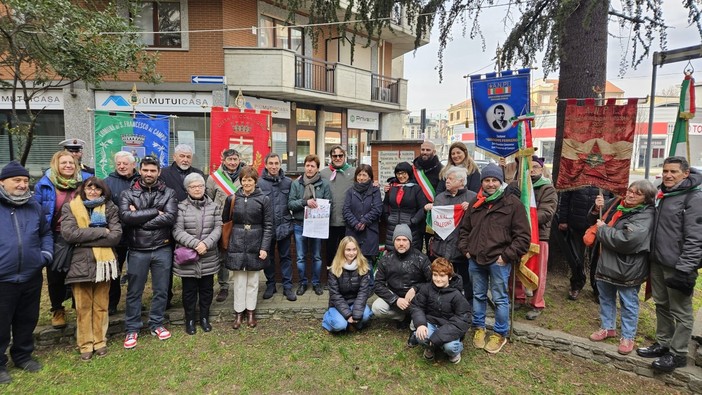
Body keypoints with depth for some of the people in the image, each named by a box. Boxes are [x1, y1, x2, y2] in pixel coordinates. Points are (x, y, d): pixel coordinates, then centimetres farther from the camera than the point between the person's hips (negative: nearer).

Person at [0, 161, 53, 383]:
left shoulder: (34, 207, 8)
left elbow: (46, 232, 21)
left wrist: (47, 253, 6)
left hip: (31, 277, 4)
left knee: (27, 321, 17)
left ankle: (23, 355, 35)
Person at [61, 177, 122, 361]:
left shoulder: (110, 208, 5)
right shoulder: (70, 207, 4)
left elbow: (116, 235, -8)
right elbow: (69, 233, -12)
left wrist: (84, 239, -11)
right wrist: (101, 231, -14)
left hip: (103, 262, 0)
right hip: (80, 263, 0)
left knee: (101, 305, 9)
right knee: (83, 307, 7)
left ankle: (100, 341, 24)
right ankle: (85, 344, 21)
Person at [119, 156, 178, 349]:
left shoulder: (168, 193, 2)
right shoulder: (128, 194, 2)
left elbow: (170, 217, -14)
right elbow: (126, 216, -16)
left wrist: (139, 218, -14)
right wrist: (155, 212, -15)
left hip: (162, 250, 1)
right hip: (137, 251, 0)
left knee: (161, 290, 12)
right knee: (134, 292, 10)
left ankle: (156, 324, 29)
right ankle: (132, 329, 25)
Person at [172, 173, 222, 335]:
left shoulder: (214, 207, 5)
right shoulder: (181, 207, -4)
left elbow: (218, 229, -2)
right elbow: (177, 231, -11)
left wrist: (206, 243, -18)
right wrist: (195, 244, -22)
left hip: (209, 258, 2)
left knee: (207, 289, 14)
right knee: (189, 290, 10)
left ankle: (204, 318, 31)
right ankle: (190, 319, 27)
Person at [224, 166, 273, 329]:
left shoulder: (264, 199, -4)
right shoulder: (232, 198, 1)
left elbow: (268, 225, -5)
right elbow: (225, 220, 7)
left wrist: (265, 247, -9)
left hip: (255, 245, -1)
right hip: (237, 244, 1)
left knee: (253, 280, 11)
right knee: (239, 280, 8)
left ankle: (251, 311, 26)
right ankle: (239, 312, 22)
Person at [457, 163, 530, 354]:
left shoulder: (513, 203, -5)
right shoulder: (476, 203, 11)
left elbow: (523, 236, -7)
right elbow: (464, 229, 20)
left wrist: (507, 256, -11)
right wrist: (465, 249, 8)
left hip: (498, 261, -5)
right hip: (475, 260, 5)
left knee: (500, 298, 6)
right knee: (478, 296, 16)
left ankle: (500, 334, 22)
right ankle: (479, 328, 32)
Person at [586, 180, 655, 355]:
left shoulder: (645, 215, -19)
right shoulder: (615, 203, 2)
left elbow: (626, 240, -32)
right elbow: (594, 221, 17)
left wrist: (603, 229, -18)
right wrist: (597, 209, -6)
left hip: (627, 268, -7)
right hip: (606, 263, 7)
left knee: (628, 303, 9)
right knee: (606, 298, 20)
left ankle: (628, 337, 25)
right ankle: (608, 327, 38)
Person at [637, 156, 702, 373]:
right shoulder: (662, 194, 12)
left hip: (677, 266, -8)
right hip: (657, 262, 8)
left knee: (681, 311, 5)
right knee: (661, 305, 18)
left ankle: (677, 354, 16)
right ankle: (662, 343, 32)